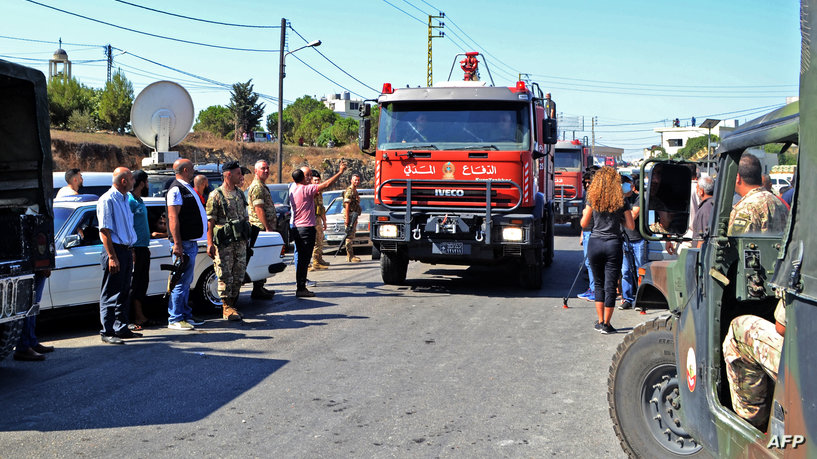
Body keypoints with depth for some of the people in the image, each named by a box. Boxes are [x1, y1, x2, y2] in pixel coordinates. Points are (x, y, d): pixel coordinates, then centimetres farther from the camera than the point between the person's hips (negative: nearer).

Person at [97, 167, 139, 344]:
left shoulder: (124, 199, 17)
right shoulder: (107, 200, -12)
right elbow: (105, 230, -17)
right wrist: (112, 257, -21)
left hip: (126, 250, 9)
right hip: (115, 250, -9)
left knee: (124, 293, 13)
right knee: (110, 294, -5)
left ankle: (121, 328, 21)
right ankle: (107, 332, 0)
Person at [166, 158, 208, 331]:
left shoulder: (187, 188, 18)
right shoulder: (176, 189, -13)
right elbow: (173, 218, -19)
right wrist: (177, 244, -24)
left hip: (191, 242, 10)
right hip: (184, 243, -10)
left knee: (186, 281, 15)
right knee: (181, 281, -7)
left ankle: (186, 315, 22)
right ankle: (175, 319, -2)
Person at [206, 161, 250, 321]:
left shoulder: (240, 194, 13)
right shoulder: (216, 196, -7)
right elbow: (210, 221, -10)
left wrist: (247, 238, 16)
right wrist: (210, 243, -17)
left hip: (240, 242, 6)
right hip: (224, 243, -6)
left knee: (239, 275, 8)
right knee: (225, 276, -2)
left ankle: (232, 305, 20)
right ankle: (226, 308, 7)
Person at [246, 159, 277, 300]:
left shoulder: (262, 186, 22)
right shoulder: (257, 187, -12)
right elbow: (259, 209, -19)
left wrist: (270, 227, 22)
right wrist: (267, 228, -22)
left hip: (264, 228, 11)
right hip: (260, 228, -11)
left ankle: (260, 287, 22)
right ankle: (257, 291, -7)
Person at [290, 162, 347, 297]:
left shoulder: (293, 189, 8)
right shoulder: (306, 189, -16)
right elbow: (326, 184, -15)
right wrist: (340, 172, -8)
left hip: (297, 228, 9)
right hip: (307, 228, -9)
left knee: (302, 258, 14)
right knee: (304, 259, -5)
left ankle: (300, 286, 19)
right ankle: (301, 289, -3)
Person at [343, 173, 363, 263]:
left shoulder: (355, 191, 18)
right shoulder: (349, 191, -13)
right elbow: (347, 206, -19)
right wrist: (347, 219, -24)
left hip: (354, 216, 10)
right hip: (350, 215, -10)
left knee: (352, 236, 13)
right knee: (349, 236, -9)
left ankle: (350, 255, 18)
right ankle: (350, 256, -10)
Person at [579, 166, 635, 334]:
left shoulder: (593, 199, -1)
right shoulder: (621, 201, -2)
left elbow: (584, 224, 2)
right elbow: (631, 226, -1)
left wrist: (584, 213, 22)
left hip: (595, 243, 1)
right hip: (613, 244, -1)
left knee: (599, 284, 14)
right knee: (610, 285, 3)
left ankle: (600, 321, 16)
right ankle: (606, 324, 4)